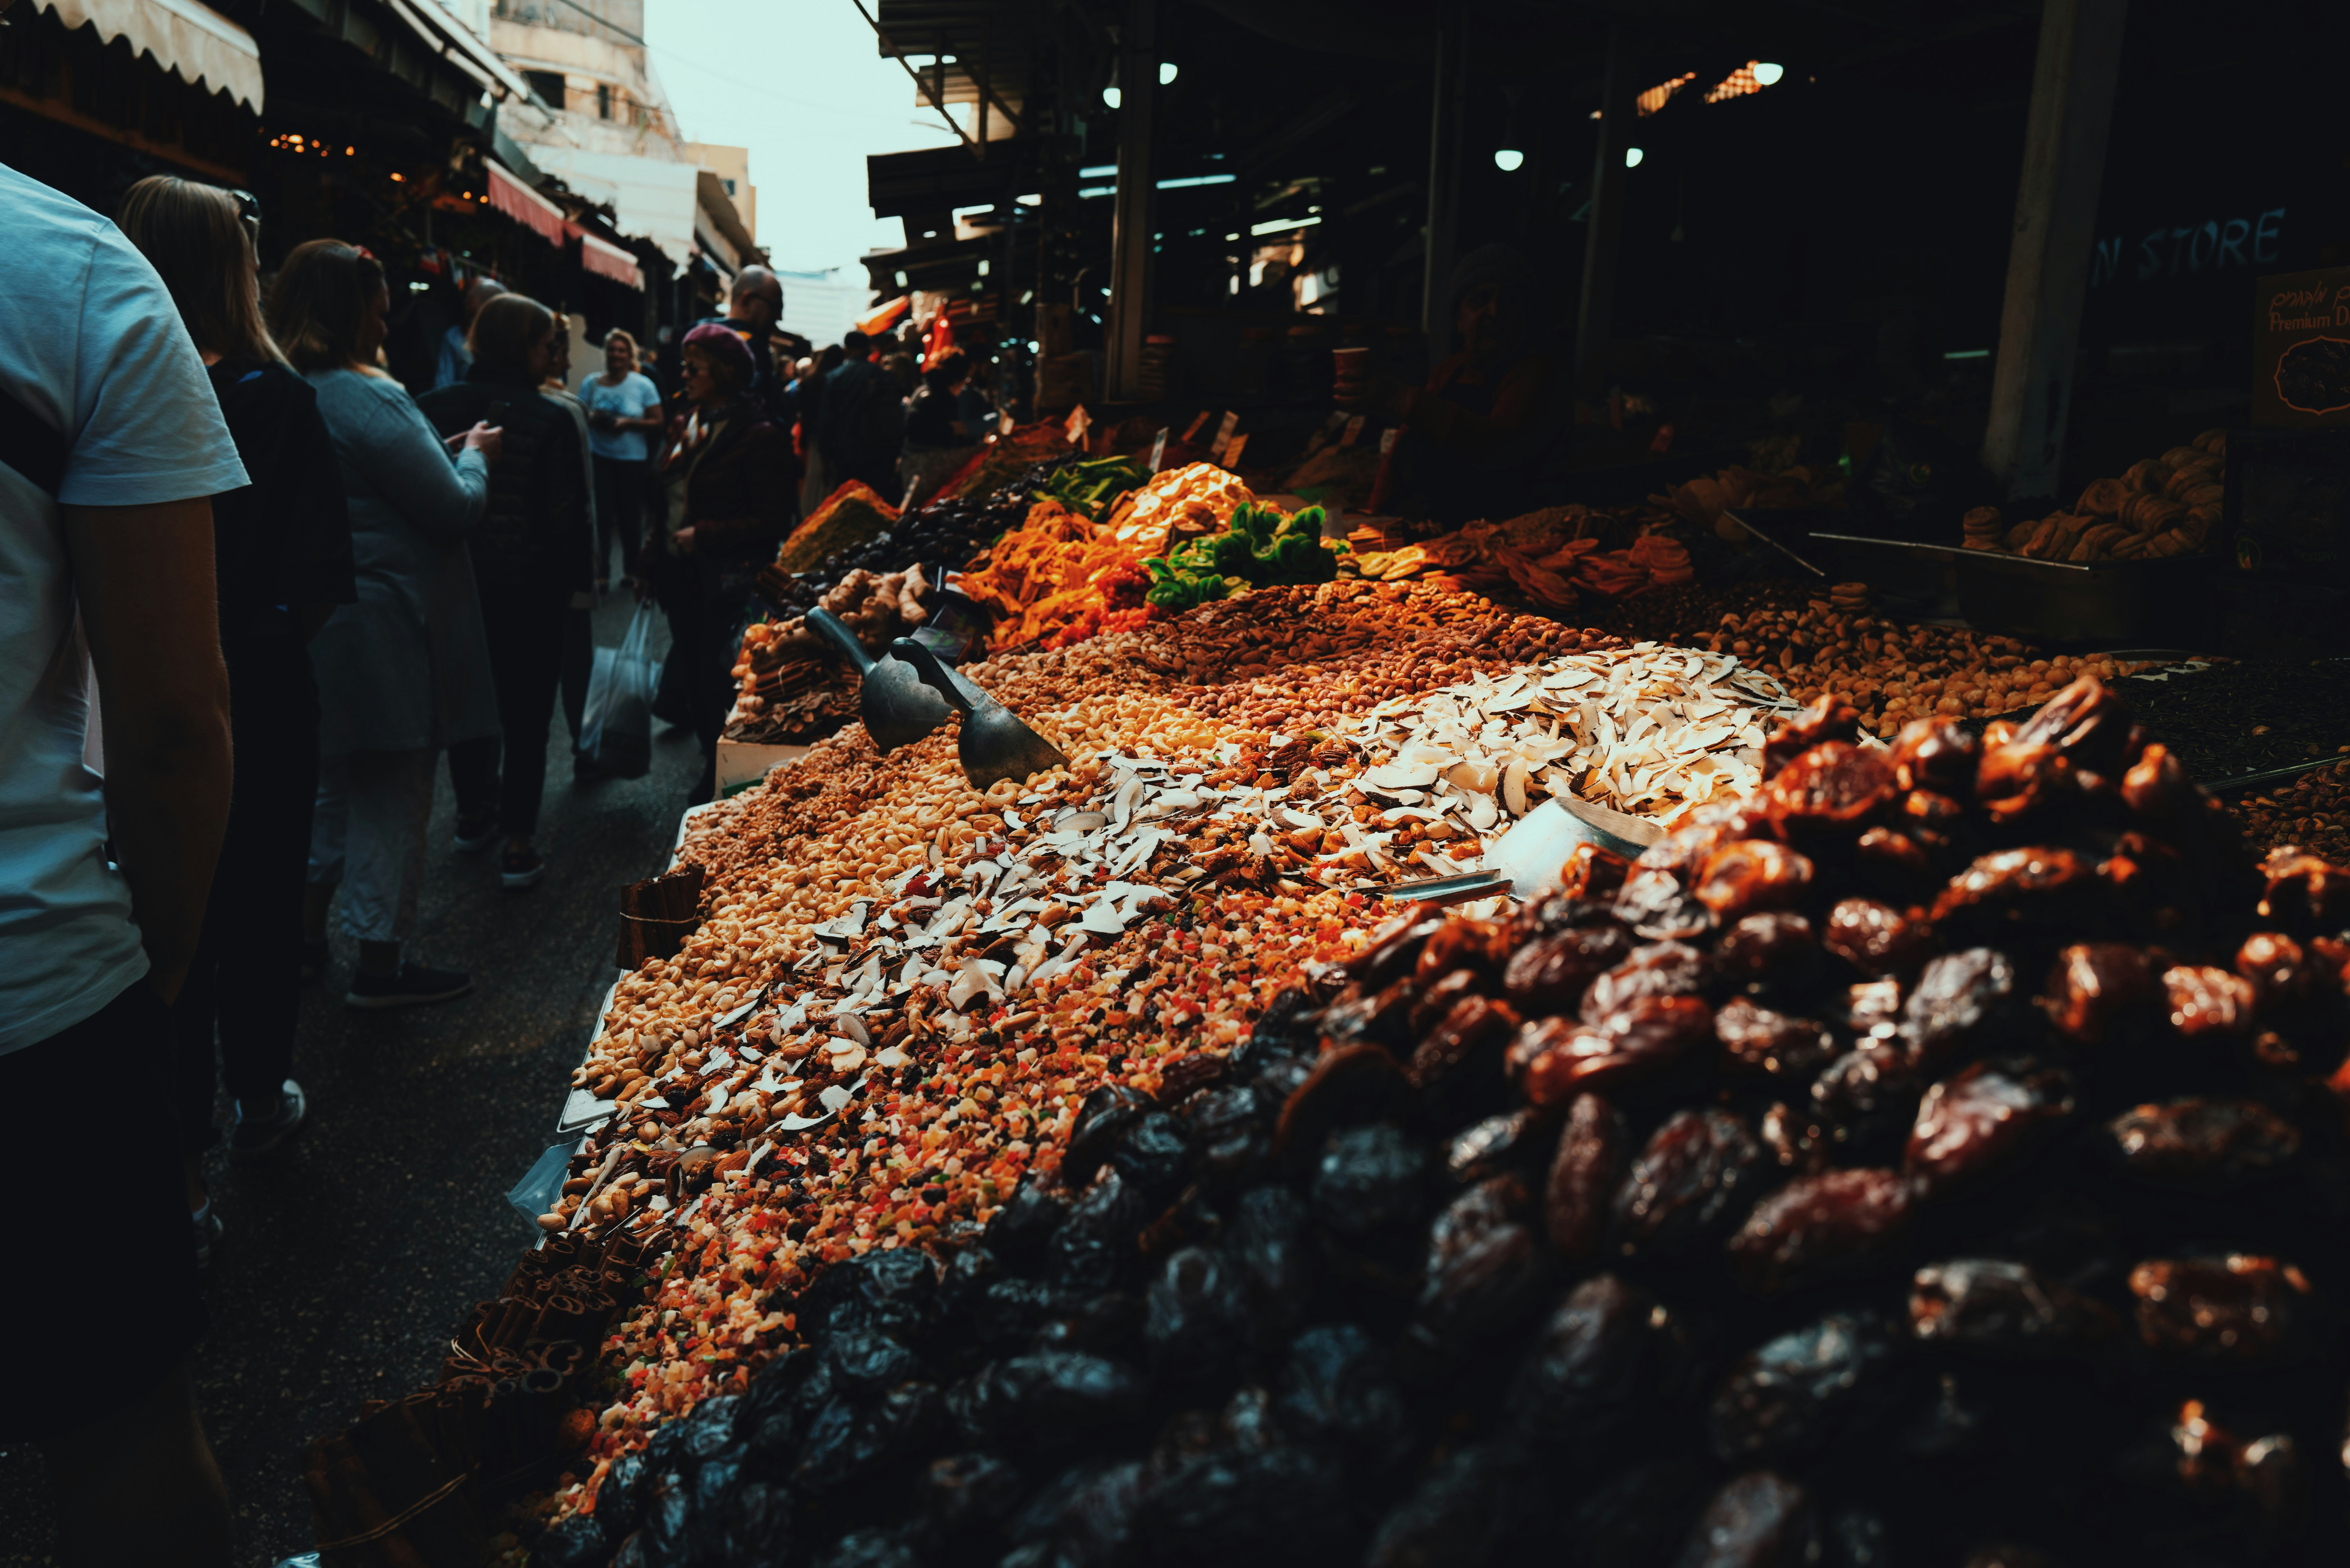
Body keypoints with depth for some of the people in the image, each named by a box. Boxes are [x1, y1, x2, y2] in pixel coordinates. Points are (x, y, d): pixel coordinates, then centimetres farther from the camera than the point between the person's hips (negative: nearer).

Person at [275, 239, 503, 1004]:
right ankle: (379, 965, 13)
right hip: (385, 634, -9)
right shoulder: (365, 399, -19)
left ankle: (307, 933, 34)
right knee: (392, 797, 3)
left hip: (320, 625, 9)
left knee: (340, 784, 23)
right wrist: (473, 454, 1)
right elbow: (458, 509, -17)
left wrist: (444, 452, 12)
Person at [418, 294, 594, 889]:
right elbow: (570, 514, -13)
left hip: (453, 587, 4)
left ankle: (473, 811, 36)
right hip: (528, 589, -4)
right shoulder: (553, 420, -14)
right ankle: (518, 846, 7)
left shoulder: (431, 409, -1)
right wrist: (579, 578, 0)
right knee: (525, 716, 4)